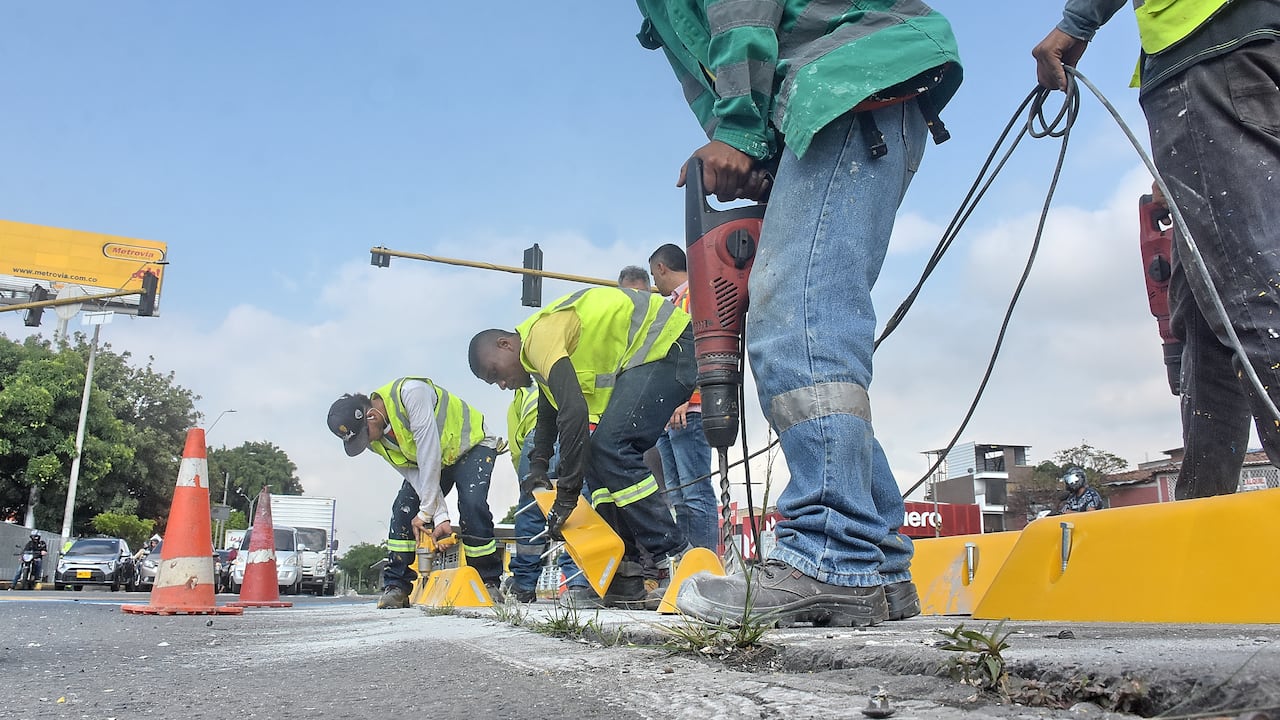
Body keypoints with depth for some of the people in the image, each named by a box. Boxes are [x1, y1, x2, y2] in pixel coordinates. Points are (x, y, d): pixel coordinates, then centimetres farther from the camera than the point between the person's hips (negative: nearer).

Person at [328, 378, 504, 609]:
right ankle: (396, 586, -2)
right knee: (404, 510, -9)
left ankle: (488, 582, -12)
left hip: (471, 446, -7)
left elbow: (429, 450, -38)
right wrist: (440, 517, -27)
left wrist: (427, 510, -34)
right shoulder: (376, 442, -12)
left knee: (472, 506, -25)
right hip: (427, 461, 7)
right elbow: (415, 476, -14)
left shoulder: (410, 393, -38)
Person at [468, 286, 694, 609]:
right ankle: (625, 578, 3)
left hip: (666, 343, -11)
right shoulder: (543, 360, 15)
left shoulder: (540, 333, -18)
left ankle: (677, 561, -19)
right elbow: (549, 418, 26)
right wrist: (538, 466, 10)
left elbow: (574, 413, -28)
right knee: (597, 458, 5)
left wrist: (567, 494, -24)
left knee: (610, 448, -21)